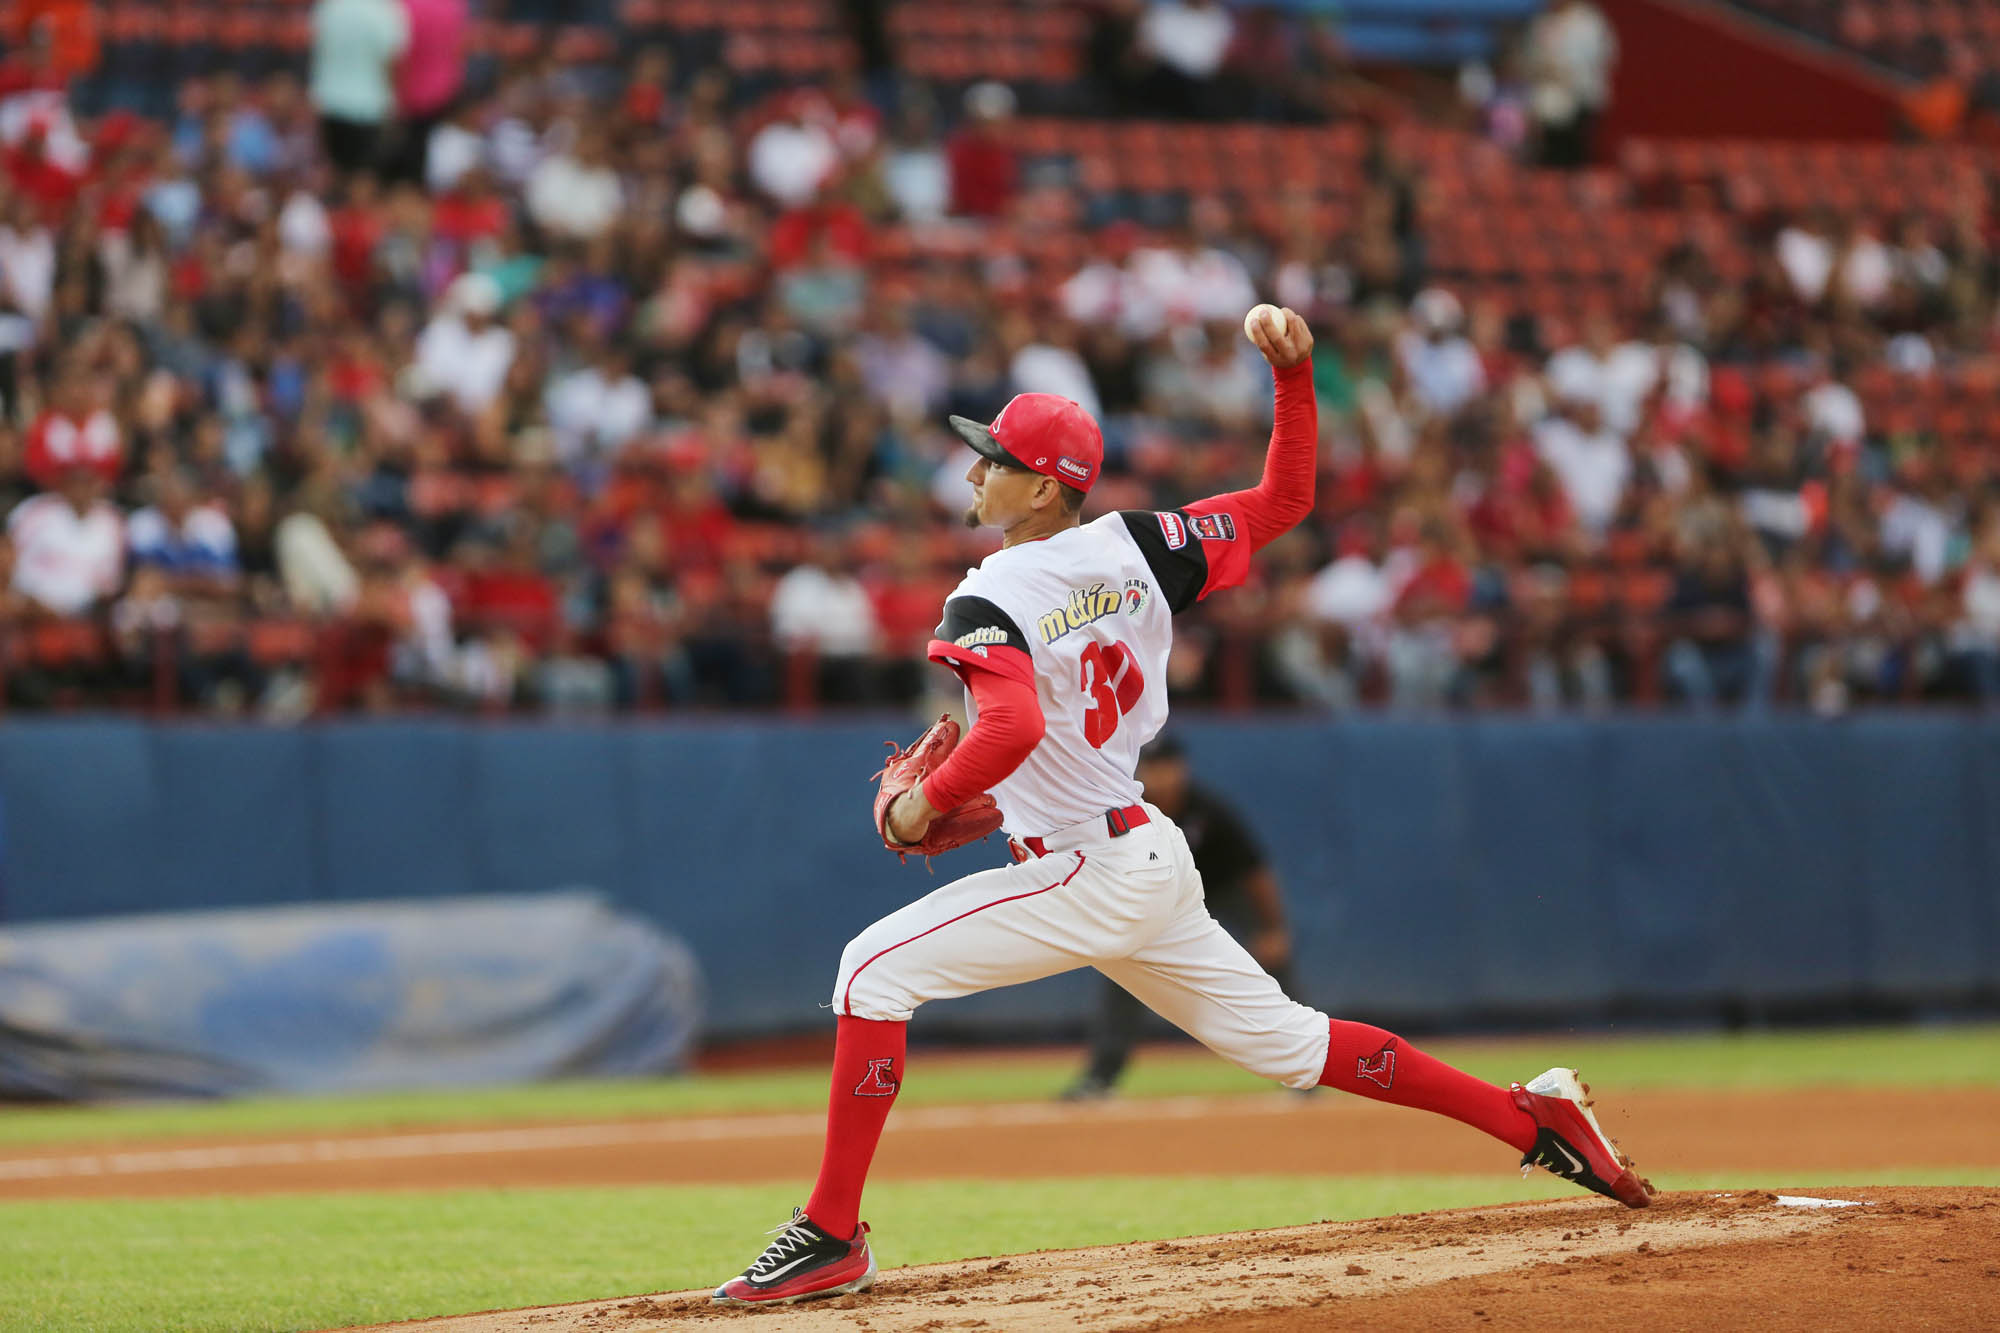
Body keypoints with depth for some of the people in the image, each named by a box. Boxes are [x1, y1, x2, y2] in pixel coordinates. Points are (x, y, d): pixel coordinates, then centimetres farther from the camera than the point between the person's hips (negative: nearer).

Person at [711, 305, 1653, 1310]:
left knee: (876, 969, -9)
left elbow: (1014, 729, -33)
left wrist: (922, 804, -18)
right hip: (1155, 860, 8)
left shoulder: (987, 604, -16)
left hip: (1085, 879, -8)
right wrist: (1292, 371, 8)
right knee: (1286, 1042, 18)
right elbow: (1285, 500, 10)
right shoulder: (1135, 548, 4)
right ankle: (1535, 1117, 18)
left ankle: (833, 1238, -13)